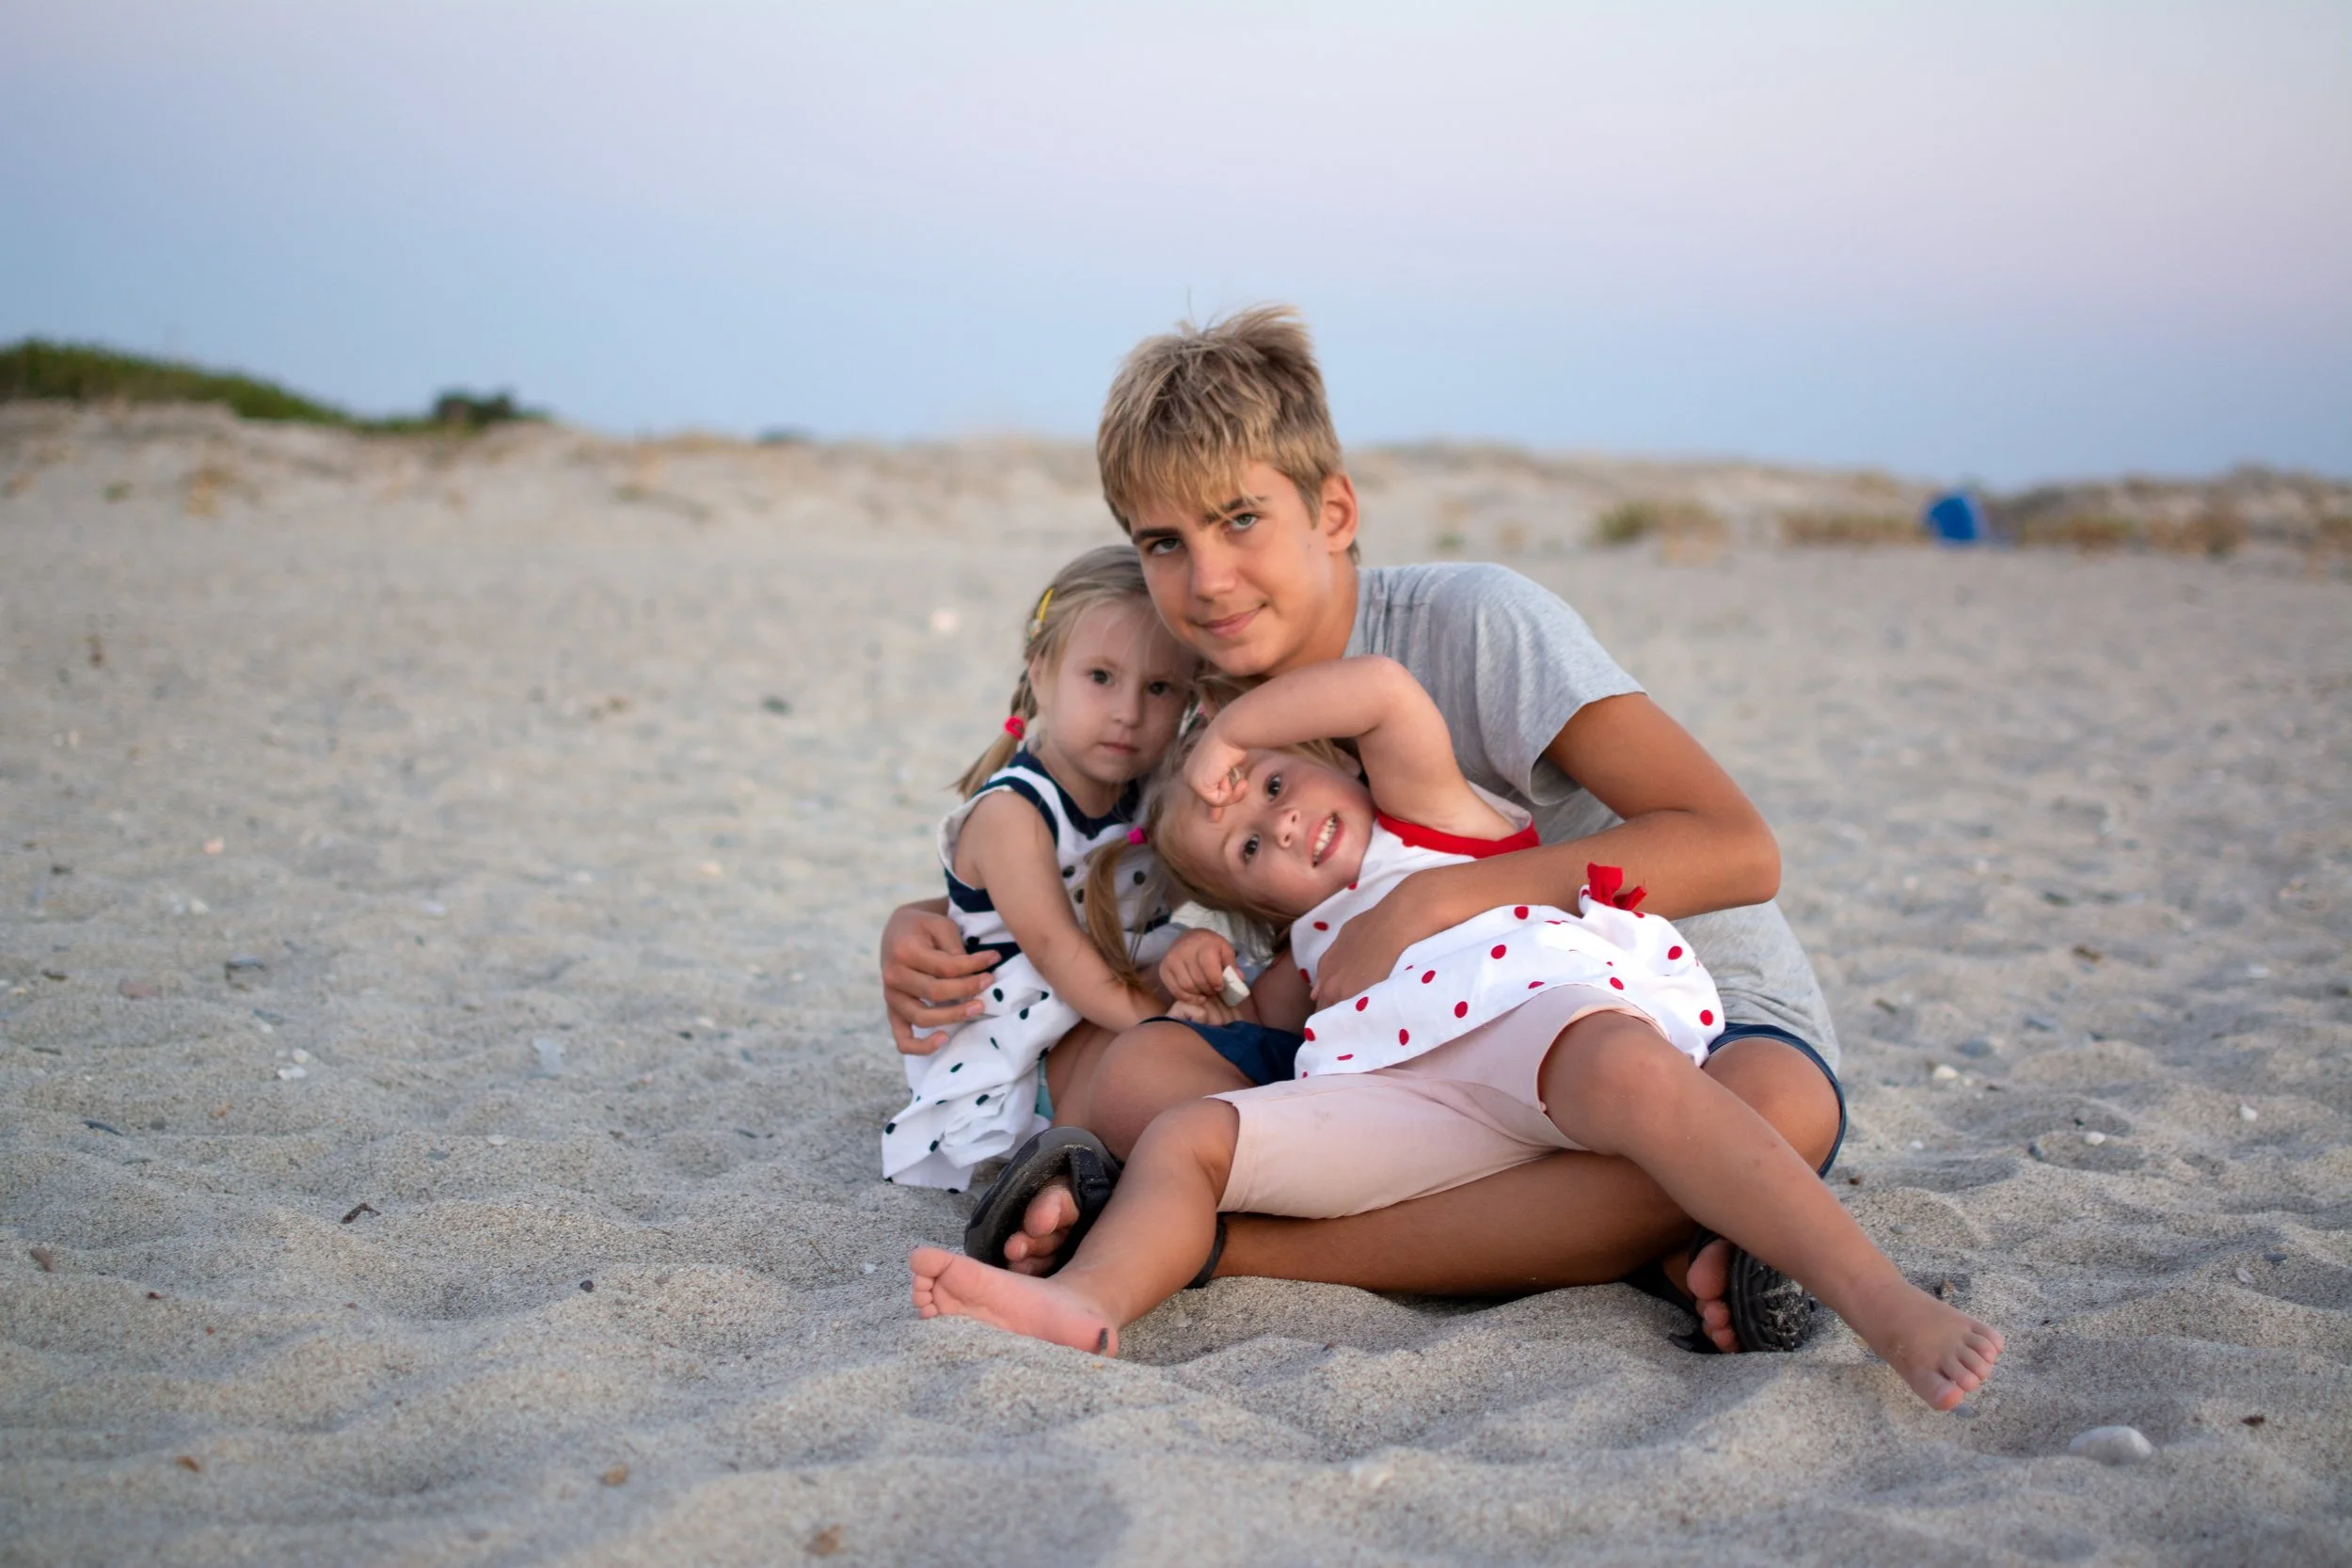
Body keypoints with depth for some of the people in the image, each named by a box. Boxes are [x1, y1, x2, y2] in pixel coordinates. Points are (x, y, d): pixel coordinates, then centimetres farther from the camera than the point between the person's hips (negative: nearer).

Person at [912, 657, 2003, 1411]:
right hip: (1416, 1106, 6)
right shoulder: (1316, 942, 40)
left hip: (1549, 1015, -5)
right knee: (1187, 1133, -7)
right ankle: (1093, 1299, -36)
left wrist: (1227, 735, 12)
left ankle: (1884, 1303, -49)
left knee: (1621, 1065, -40)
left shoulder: (1428, 812, 23)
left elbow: (1387, 689, 6)